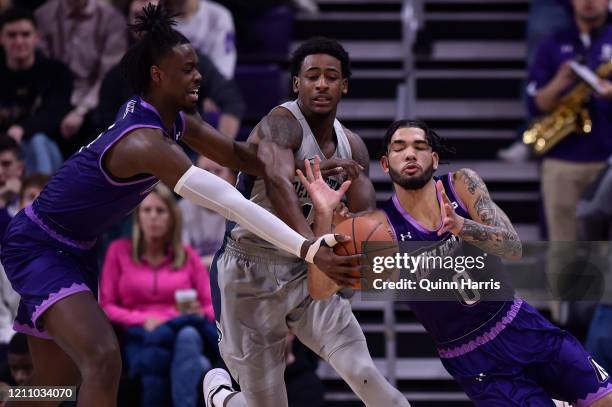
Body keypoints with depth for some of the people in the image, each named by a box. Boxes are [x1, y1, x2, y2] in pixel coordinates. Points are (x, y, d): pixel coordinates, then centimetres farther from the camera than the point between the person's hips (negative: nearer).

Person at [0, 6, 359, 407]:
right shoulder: (145, 142, -31)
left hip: (75, 251, 11)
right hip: (37, 247, -10)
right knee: (104, 360, -29)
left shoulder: (173, 120, -1)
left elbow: (234, 152, 13)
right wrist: (308, 249, -43)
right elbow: (228, 202, -38)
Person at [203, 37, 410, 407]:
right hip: (250, 275, -5)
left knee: (362, 372, -16)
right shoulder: (281, 124, -20)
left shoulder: (351, 147, 3)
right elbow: (279, 183, -40)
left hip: (305, 273, 5)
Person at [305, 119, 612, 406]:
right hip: (474, 362, -3)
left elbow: (513, 249, -16)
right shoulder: (381, 226, -11)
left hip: (522, 328, 3)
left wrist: (462, 226, -35)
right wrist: (325, 215, -32)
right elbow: (322, 289, -20)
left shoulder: (463, 184, -5)